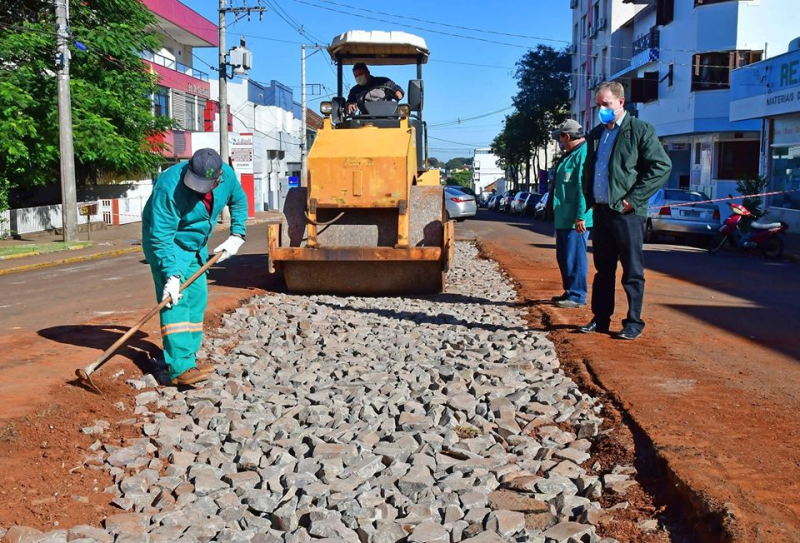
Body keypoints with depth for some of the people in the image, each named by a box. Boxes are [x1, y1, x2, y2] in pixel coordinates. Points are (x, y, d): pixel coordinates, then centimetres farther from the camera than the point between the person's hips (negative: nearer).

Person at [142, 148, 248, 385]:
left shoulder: (227, 176, -15)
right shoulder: (168, 187, -33)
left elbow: (239, 201, 8)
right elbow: (161, 237, -31)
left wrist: (236, 235, -1)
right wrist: (172, 275, -36)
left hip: (196, 246, 7)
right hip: (167, 246, -7)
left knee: (197, 299, 6)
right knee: (175, 301, -17)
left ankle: (187, 360, 17)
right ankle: (181, 368, -22)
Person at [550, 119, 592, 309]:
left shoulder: (584, 153, -15)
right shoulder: (570, 154, 18)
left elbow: (584, 187, -22)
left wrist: (581, 216, -26)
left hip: (575, 220, -11)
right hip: (563, 218, 11)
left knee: (574, 258, -6)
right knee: (564, 257, 16)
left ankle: (577, 296, 1)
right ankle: (569, 292, 26)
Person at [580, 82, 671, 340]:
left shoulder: (641, 130, -4)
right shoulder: (595, 134, 16)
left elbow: (663, 167, -10)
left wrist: (633, 199, -13)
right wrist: (590, 199, 10)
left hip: (627, 213, -6)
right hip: (601, 212, 6)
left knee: (632, 272, 0)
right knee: (603, 270, 13)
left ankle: (634, 323, 8)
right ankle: (600, 319, 21)